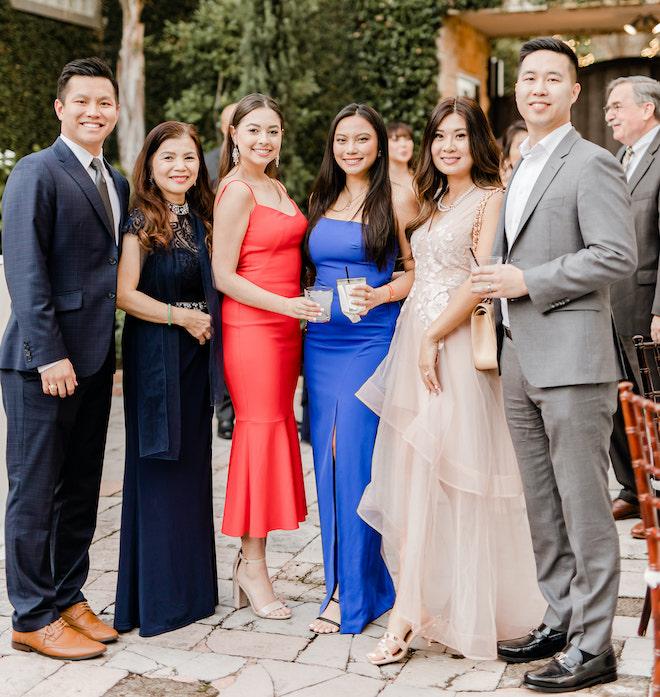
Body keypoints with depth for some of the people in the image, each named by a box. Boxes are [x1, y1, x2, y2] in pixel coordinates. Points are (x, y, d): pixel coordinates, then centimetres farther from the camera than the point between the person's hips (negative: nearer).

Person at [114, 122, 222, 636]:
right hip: (155, 356, -6)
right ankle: (155, 597, 11)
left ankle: (192, 587, 23)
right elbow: (125, 294, -14)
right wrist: (181, 316, -12)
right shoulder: (141, 222, -7)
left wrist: (207, 321, 2)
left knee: (193, 465, 11)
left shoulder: (202, 219, 12)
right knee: (157, 468, 0)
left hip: (196, 356, 6)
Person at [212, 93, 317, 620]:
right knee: (260, 430, -5)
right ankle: (253, 566, 5)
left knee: (275, 432, 8)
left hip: (284, 326, 9)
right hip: (250, 326, -8)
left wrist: (296, 315, 17)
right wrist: (284, 304, -19)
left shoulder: (276, 187, 17)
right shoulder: (237, 191, -9)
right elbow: (223, 274, -14)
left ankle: (250, 560, 17)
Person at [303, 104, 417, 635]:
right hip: (321, 340, 6)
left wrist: (382, 295, -18)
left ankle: (352, 593, 3)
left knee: (355, 458, -8)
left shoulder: (396, 198, -1)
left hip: (372, 338, -6)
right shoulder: (322, 200, 15)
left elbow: (420, 270, -3)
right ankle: (345, 577, 21)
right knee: (328, 458, 7)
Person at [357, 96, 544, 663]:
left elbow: (484, 278, -15)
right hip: (413, 339, 8)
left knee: (431, 467, -10)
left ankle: (409, 609, -6)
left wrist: (433, 336, -16)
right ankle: (432, 604, 14)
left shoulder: (490, 200, -5)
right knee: (412, 465, 5)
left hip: (454, 345, -8)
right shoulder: (432, 203, 20)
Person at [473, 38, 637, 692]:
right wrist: (498, 284, 15)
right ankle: (559, 620, 27)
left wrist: (527, 283, -16)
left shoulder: (592, 164, -7)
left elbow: (617, 256, -16)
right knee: (542, 504, 14)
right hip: (520, 361, 9)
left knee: (584, 507, -1)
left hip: (572, 360, -8)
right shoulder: (521, 167, 20)